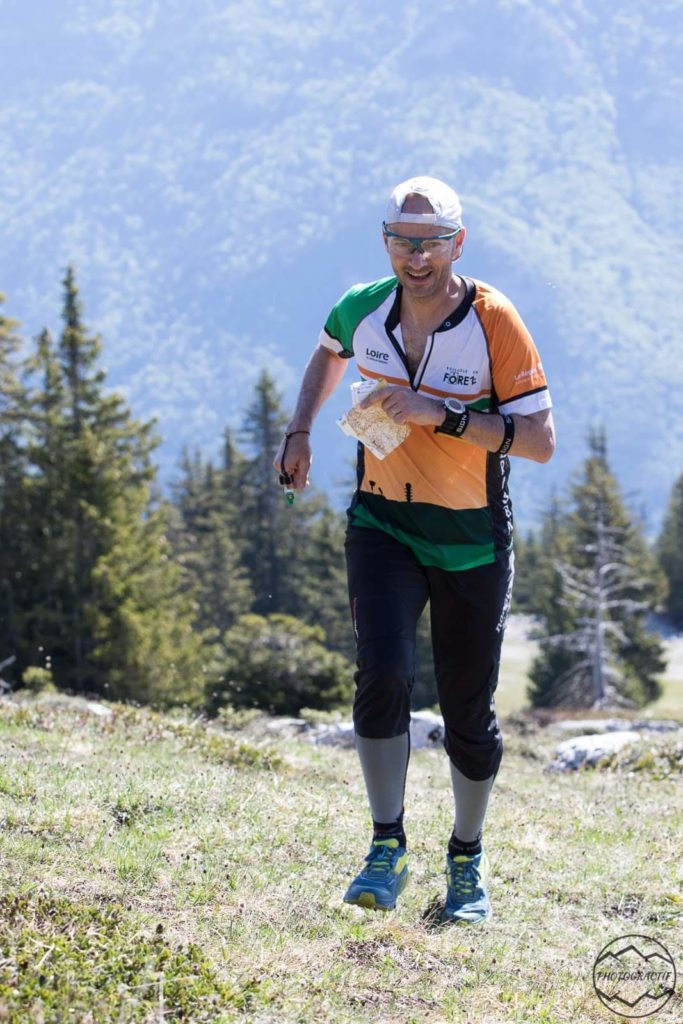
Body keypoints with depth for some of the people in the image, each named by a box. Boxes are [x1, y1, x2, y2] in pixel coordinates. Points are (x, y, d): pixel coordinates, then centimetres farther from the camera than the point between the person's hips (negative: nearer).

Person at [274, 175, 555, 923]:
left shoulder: (495, 323, -16)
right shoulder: (363, 309, -5)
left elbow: (540, 440, -20)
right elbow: (329, 352, 21)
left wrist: (442, 415, -28)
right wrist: (300, 429, 9)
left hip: (472, 543, -2)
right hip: (383, 525, 2)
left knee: (468, 710, 5)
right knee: (382, 672, -20)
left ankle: (468, 861, 26)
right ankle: (387, 849, -9)